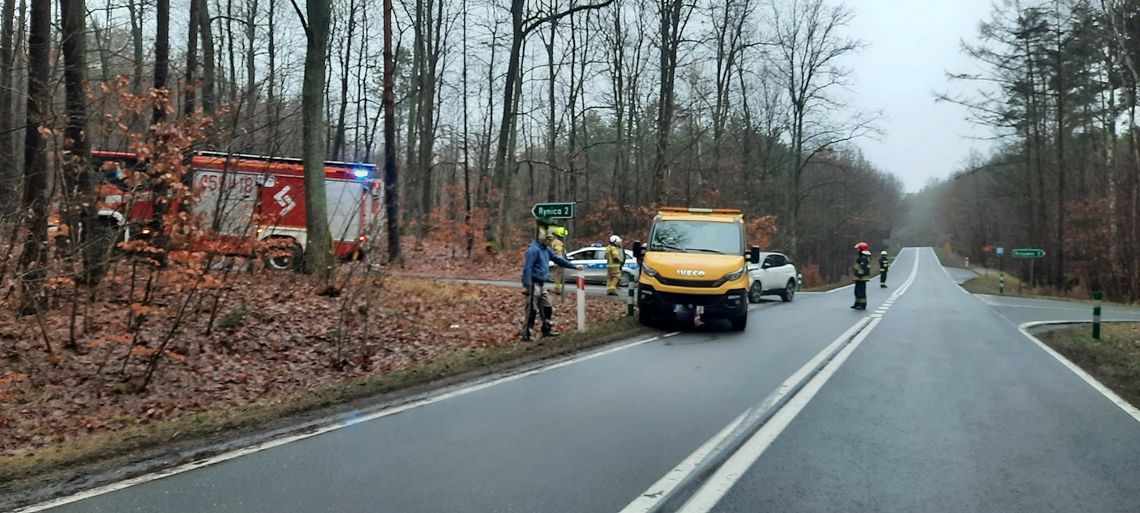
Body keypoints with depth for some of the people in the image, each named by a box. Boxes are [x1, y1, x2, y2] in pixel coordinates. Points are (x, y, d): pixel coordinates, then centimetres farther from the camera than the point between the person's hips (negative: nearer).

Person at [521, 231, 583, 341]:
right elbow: (527, 268, -20)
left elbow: (558, 259, 22)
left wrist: (575, 267, 24)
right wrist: (527, 285, -26)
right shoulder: (534, 249, -15)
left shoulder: (546, 250, 13)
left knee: (547, 308, 13)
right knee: (532, 310, -7)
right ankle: (527, 334, -2)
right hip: (533, 283, -9)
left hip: (541, 284, 9)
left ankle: (547, 330, 24)